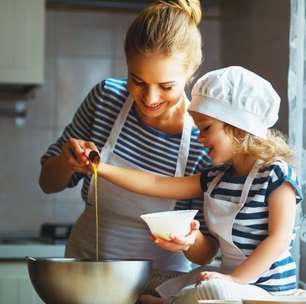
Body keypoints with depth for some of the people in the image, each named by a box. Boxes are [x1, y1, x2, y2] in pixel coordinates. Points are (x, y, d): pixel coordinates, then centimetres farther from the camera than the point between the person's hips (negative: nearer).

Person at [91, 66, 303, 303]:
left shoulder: (276, 175, -12)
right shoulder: (214, 178, 10)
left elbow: (279, 239, -18)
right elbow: (156, 185, 8)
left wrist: (234, 279, -24)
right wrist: (101, 168, 0)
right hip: (231, 280, 7)